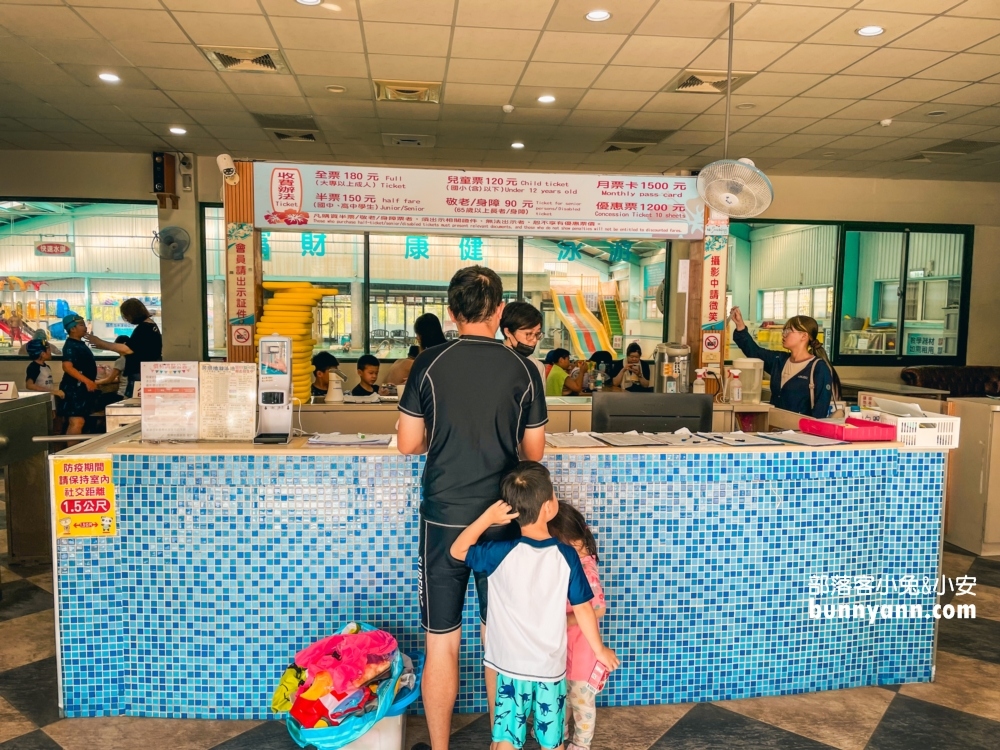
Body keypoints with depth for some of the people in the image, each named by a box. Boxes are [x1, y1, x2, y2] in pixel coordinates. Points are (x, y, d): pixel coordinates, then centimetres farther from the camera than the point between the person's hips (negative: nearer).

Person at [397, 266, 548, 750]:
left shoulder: (430, 364, -8)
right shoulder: (523, 370, -5)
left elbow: (408, 443, -3)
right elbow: (533, 452, 1)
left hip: (444, 518, -1)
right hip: (503, 520, 1)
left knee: (442, 645, 12)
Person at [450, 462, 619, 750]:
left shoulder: (502, 553, -17)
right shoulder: (567, 556, -13)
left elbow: (458, 550, -1)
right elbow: (582, 610, -4)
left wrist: (487, 518, -11)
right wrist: (599, 649, 11)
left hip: (512, 666, -1)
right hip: (552, 667, 2)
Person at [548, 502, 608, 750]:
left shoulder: (585, 570, -28)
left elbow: (598, 609, -26)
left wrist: (565, 622, -26)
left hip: (581, 644, -8)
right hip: (563, 643, 8)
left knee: (580, 697, 13)